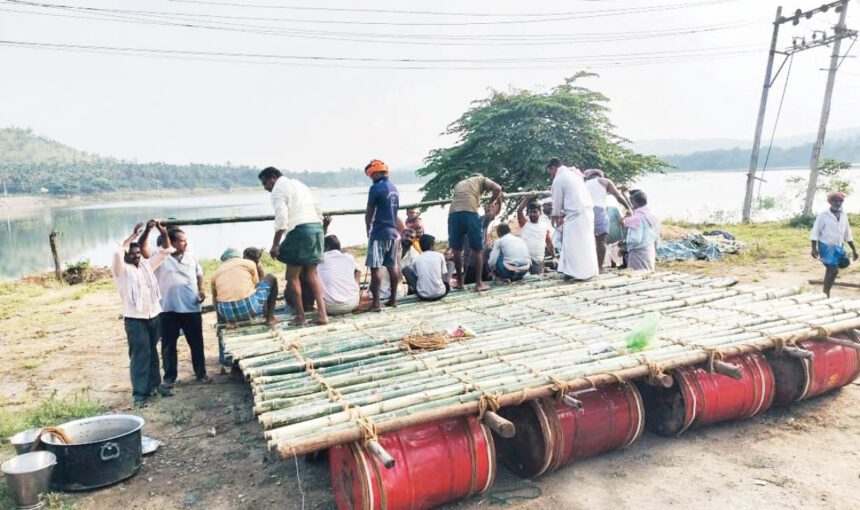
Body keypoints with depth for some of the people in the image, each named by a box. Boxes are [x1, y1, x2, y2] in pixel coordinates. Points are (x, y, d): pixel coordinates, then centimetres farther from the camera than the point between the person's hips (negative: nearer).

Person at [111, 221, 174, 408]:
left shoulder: (146, 265, 10)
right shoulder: (121, 269, -6)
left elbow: (165, 251, 9)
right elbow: (118, 252, -26)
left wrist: (163, 231, -4)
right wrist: (134, 234, -21)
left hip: (154, 315, 6)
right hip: (134, 318, -6)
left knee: (152, 352, 15)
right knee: (140, 354, -5)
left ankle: (154, 384, 27)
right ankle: (139, 393, 1)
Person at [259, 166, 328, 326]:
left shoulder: (278, 190, 0)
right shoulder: (299, 184, 25)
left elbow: (281, 219, -13)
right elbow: (318, 211, 24)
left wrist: (275, 244, -11)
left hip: (300, 230, -8)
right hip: (316, 228, 8)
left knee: (293, 277, 3)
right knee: (311, 275, 13)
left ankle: (300, 316, 7)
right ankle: (322, 314, 6)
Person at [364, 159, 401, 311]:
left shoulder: (376, 188, -11)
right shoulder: (394, 189, 14)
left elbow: (369, 212, -4)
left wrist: (368, 228, 12)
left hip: (379, 232, -8)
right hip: (393, 232, 8)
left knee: (375, 268, -5)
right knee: (392, 267, 11)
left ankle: (376, 303, -6)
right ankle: (393, 299, 17)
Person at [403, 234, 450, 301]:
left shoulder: (416, 260, 6)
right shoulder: (440, 256, 3)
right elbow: (444, 277, 6)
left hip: (423, 296, 0)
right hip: (439, 294, 0)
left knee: (406, 269, 18)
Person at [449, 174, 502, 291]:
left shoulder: (459, 184, 37)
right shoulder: (481, 179, 25)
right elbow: (497, 188, 11)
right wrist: (491, 202, 27)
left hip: (453, 213, 4)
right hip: (470, 213, -4)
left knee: (456, 249, 15)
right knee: (477, 249, 7)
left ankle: (459, 282, 23)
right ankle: (479, 283, 9)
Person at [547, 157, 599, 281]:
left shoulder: (558, 179, -6)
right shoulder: (573, 173, 19)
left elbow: (557, 201, 1)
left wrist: (556, 217, 17)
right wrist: (563, 214, 26)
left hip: (576, 214, -9)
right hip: (588, 210, 9)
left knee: (573, 244, -3)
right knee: (586, 242, 12)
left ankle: (576, 272, -3)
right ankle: (589, 270, 16)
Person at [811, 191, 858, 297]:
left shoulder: (844, 215, 7)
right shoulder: (823, 215, -10)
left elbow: (847, 234, 15)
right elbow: (815, 232, -10)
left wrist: (854, 249, 14)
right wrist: (814, 248, -17)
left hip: (839, 247, 6)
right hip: (826, 247, -6)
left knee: (830, 270, 10)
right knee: (834, 270, -13)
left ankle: (825, 294, 18)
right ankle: (826, 294, -2)